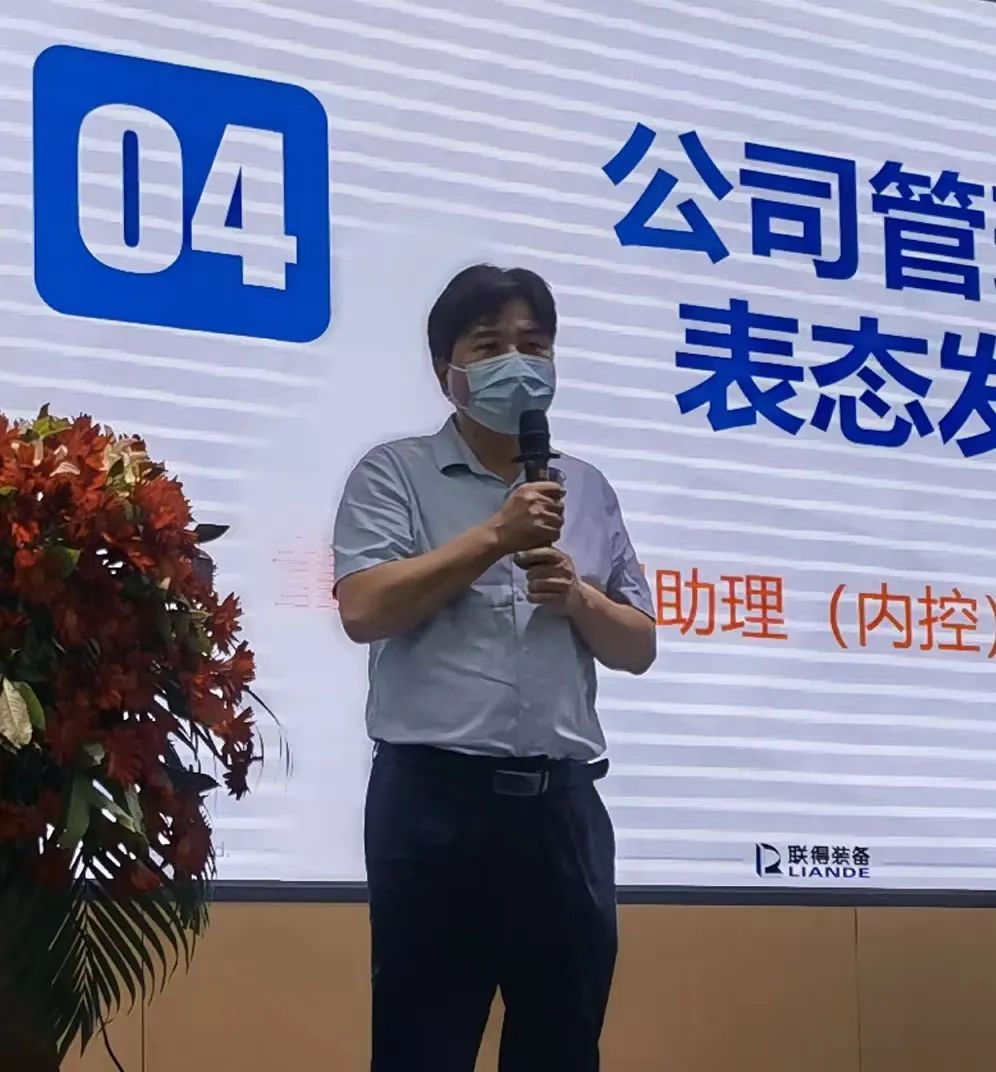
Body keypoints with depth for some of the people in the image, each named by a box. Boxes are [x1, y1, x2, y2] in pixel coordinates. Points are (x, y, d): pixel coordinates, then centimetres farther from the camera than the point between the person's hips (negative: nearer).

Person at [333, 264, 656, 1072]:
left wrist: (576, 595, -5)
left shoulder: (588, 490, 16)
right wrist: (495, 536, -12)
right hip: (436, 797, -4)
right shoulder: (396, 474, 3)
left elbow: (638, 647, 16)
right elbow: (363, 610, -11)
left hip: (561, 801, 4)